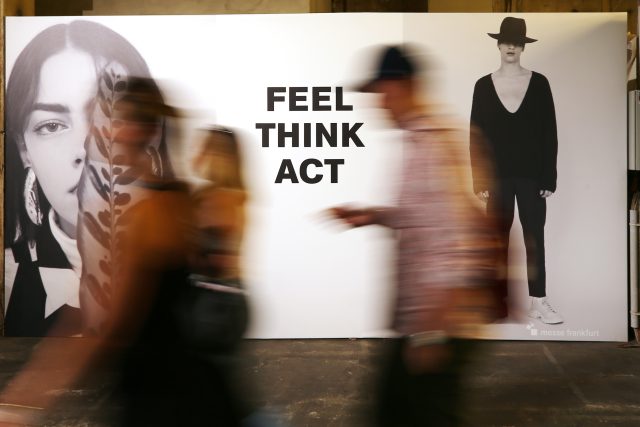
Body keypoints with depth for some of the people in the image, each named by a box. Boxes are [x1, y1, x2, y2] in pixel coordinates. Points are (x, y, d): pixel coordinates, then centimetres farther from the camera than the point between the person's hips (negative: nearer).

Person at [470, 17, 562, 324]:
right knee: (498, 239, 5)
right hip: (498, 175, 0)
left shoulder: (539, 83, 2)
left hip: (531, 174, 0)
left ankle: (538, 302, 11)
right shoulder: (483, 86, 2)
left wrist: (549, 177, -5)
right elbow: (476, 136, 1)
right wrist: (479, 180, -5)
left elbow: (549, 133, 1)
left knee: (534, 238, 3)